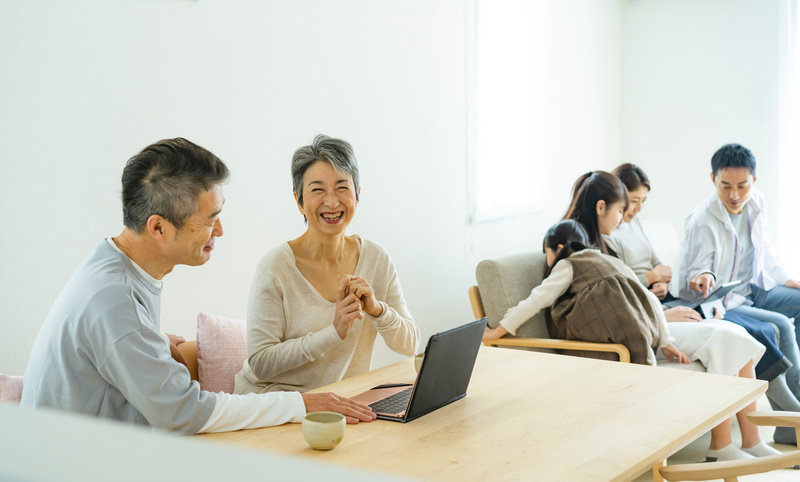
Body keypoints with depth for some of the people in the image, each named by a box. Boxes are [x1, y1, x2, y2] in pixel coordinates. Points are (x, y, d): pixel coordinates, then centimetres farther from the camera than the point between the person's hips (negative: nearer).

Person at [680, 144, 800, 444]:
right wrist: (703, 279, -38)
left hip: (752, 289, 8)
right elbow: (696, 272, -16)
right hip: (719, 303, -8)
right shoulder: (702, 222, -21)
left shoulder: (756, 203, 1)